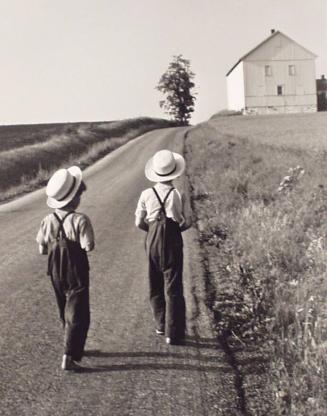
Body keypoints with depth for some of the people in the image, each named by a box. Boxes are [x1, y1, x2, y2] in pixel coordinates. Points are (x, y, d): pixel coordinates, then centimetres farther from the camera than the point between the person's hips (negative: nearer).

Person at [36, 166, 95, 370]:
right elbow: (88, 246, -22)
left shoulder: (48, 220, -4)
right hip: (76, 274, -6)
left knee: (65, 312, 21)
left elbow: (42, 250, 0)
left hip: (55, 273, 6)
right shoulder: (80, 220, -19)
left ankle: (75, 348, 36)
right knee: (77, 315, 2)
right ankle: (69, 357, -5)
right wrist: (76, 243, -2)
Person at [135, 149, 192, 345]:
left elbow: (139, 222, 1)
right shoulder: (179, 195, -8)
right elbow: (188, 222, -2)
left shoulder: (147, 194, -4)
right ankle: (173, 332, 5)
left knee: (155, 284, 17)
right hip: (173, 241, -2)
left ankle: (161, 325, 29)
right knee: (173, 286, 3)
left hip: (152, 241, 2)